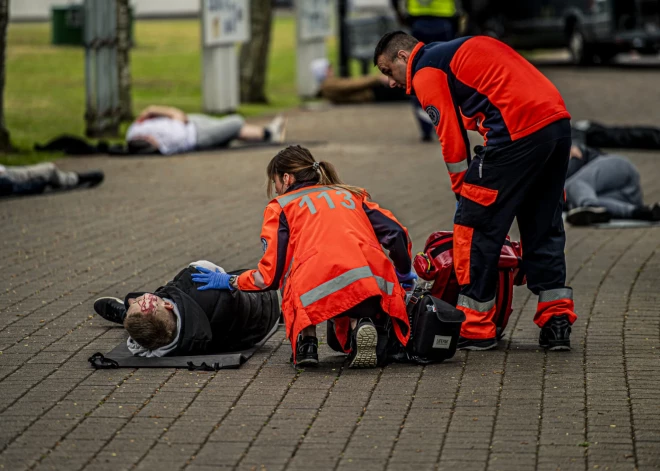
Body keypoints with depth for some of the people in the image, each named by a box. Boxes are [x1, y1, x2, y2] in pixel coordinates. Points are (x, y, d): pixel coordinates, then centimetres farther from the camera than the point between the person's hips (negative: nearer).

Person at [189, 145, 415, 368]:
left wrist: (230, 282, 29)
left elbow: (269, 276, 12)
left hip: (319, 292, -2)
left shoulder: (281, 206, 20)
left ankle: (305, 340, 8)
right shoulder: (351, 194, 31)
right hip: (374, 285, 2)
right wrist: (404, 275, 36)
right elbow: (395, 233, 18)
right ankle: (359, 326, -3)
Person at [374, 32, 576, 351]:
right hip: (558, 122, 9)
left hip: (518, 131, -9)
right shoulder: (461, 50, 31)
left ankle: (475, 328, 7)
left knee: (475, 227, 3)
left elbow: (452, 140, 0)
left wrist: (463, 193, 11)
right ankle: (557, 323, 16)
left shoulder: (426, 71, 5)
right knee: (543, 228, 18)